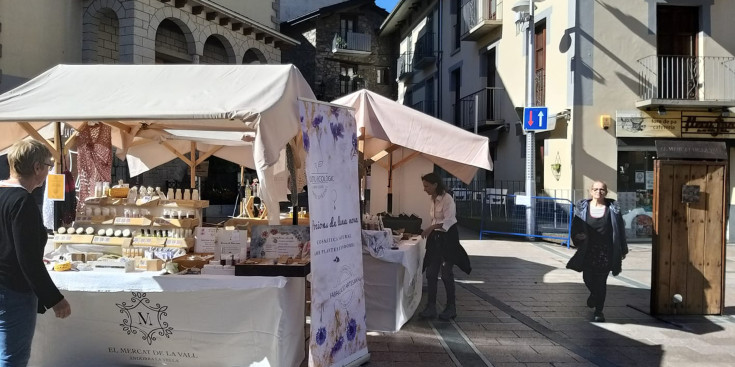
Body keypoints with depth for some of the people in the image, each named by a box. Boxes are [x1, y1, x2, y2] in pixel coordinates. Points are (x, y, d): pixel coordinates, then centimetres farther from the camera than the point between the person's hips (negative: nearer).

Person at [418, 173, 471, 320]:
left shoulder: (447, 199, -16)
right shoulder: (433, 200, 10)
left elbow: (449, 220, -27)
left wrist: (431, 227, -37)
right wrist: (430, 231, 15)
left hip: (448, 238, -8)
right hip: (436, 238, 8)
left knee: (446, 274, -1)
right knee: (431, 273, 4)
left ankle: (451, 308, 13)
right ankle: (431, 307, 10)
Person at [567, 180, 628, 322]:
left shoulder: (613, 209, -2)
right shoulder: (582, 208, 0)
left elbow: (620, 230, 3)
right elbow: (575, 227, 6)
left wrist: (623, 250, 5)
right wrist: (577, 235, -16)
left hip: (606, 252, -1)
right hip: (588, 251, 1)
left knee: (601, 281, 2)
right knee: (588, 278, 9)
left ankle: (599, 311, 17)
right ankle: (595, 294, 44)